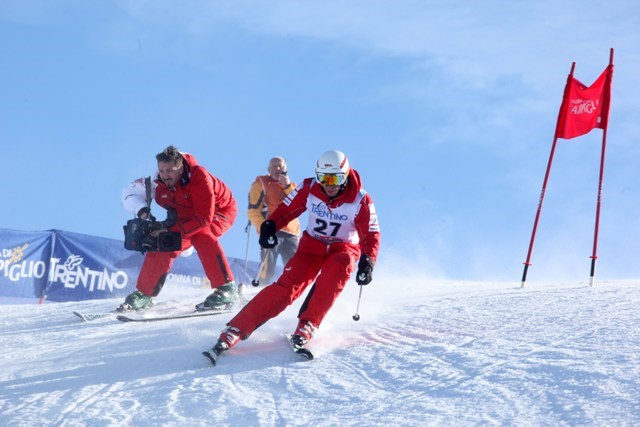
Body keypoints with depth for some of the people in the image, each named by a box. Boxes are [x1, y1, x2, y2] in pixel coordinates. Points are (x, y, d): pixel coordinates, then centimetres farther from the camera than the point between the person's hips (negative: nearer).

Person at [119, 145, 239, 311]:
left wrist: (172, 231, -42)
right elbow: (129, 193, -10)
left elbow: (204, 218, -37)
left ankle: (226, 290, -32)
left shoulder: (199, 177, -37)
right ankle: (144, 294, 8)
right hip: (186, 218, 5)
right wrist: (142, 210, -31)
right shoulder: (157, 182, -22)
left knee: (202, 236, -34)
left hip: (219, 211, -5)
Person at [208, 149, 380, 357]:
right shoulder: (309, 189, -13)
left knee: (337, 268, -37)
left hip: (344, 248, 0)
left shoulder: (361, 201, -18)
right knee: (289, 284, -22)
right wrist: (269, 226, -20)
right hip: (312, 244, 1)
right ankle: (235, 330, -27)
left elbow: (371, 236, -14)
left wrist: (367, 262, -31)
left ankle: (307, 325, -32)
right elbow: (286, 210, -1)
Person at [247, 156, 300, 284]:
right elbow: (253, 211, -2)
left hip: (291, 233, 4)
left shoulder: (291, 186, 22)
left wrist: (288, 187, -7)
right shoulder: (261, 183, 8)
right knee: (267, 270, -15)